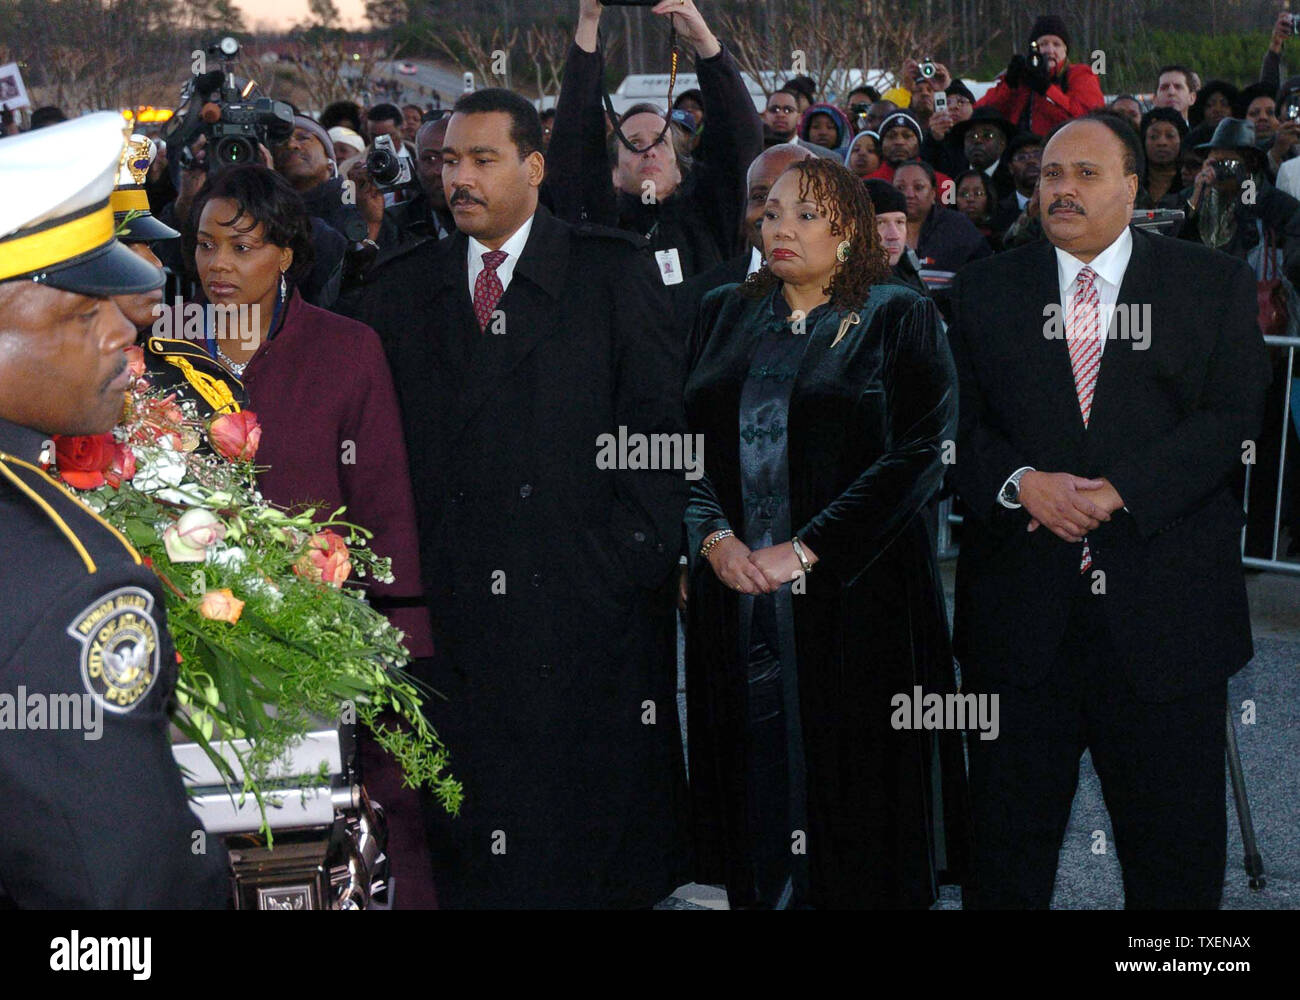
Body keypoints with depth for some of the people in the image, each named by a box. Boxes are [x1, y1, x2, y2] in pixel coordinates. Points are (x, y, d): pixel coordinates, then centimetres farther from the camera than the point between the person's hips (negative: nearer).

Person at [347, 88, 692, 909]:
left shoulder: (617, 271, 3)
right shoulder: (402, 293, 12)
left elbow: (660, 423, -1)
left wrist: (639, 554, -8)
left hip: (593, 599, -2)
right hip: (455, 608, 3)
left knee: (600, 804, 3)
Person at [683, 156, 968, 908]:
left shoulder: (899, 318, 0)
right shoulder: (724, 316, 12)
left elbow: (921, 450, -9)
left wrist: (808, 550, -15)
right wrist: (713, 535, -9)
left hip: (852, 591, -3)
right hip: (736, 591, 4)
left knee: (852, 780, 0)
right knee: (754, 767, 6)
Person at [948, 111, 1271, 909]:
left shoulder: (1217, 286, 5)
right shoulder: (986, 290, 10)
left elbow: (1232, 418, -5)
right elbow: (955, 422, 4)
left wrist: (1119, 491, -17)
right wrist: (1021, 483, -15)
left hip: (1164, 610, -1)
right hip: (1022, 607, 2)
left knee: (1177, 853, 6)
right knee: (1009, 834, 9)